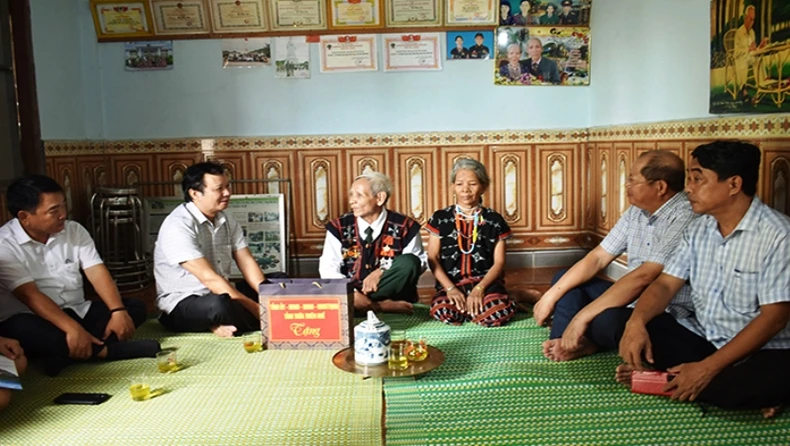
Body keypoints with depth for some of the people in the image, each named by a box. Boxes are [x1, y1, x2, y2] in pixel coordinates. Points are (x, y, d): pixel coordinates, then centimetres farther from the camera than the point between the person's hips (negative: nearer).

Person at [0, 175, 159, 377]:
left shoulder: (74, 230, 2)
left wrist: (118, 311, -23)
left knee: (134, 308, -13)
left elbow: (97, 272, -6)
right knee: (22, 330, -39)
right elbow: (29, 294, -23)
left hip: (77, 312, 5)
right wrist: (72, 329, -35)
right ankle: (105, 349, -28)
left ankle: (67, 353, -29)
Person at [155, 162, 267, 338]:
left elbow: (247, 263, -1)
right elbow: (209, 278, -27)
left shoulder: (226, 219, 3)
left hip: (221, 295, 8)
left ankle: (226, 324, -13)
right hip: (181, 305, -8)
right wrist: (258, 310, -29)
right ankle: (265, 324, -10)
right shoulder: (178, 225, -21)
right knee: (221, 305, -40)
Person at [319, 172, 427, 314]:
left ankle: (367, 305, -20)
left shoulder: (404, 226, -1)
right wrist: (353, 294, -24)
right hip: (352, 294, 1)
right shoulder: (339, 227, 1)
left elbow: (419, 262, -3)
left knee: (409, 261, -27)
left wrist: (382, 271, -18)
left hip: (390, 291, 0)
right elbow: (328, 269, -6)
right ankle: (381, 306, -23)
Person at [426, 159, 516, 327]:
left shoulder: (495, 221, 5)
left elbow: (499, 262, 1)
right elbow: (432, 258, 1)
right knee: (442, 311, -33)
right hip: (451, 282, 0)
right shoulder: (440, 218, 6)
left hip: (485, 282, 0)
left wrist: (479, 288, -15)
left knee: (499, 313, -32)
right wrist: (450, 288, -13)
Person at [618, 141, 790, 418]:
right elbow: (666, 284, 1)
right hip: (703, 341, 6)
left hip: (761, 351, -6)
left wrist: (708, 368, -27)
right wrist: (636, 322, -21)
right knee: (625, 326, -14)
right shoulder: (699, 229, 4)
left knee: (759, 380, -39)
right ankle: (724, 387, -14)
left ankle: (663, 379, -14)